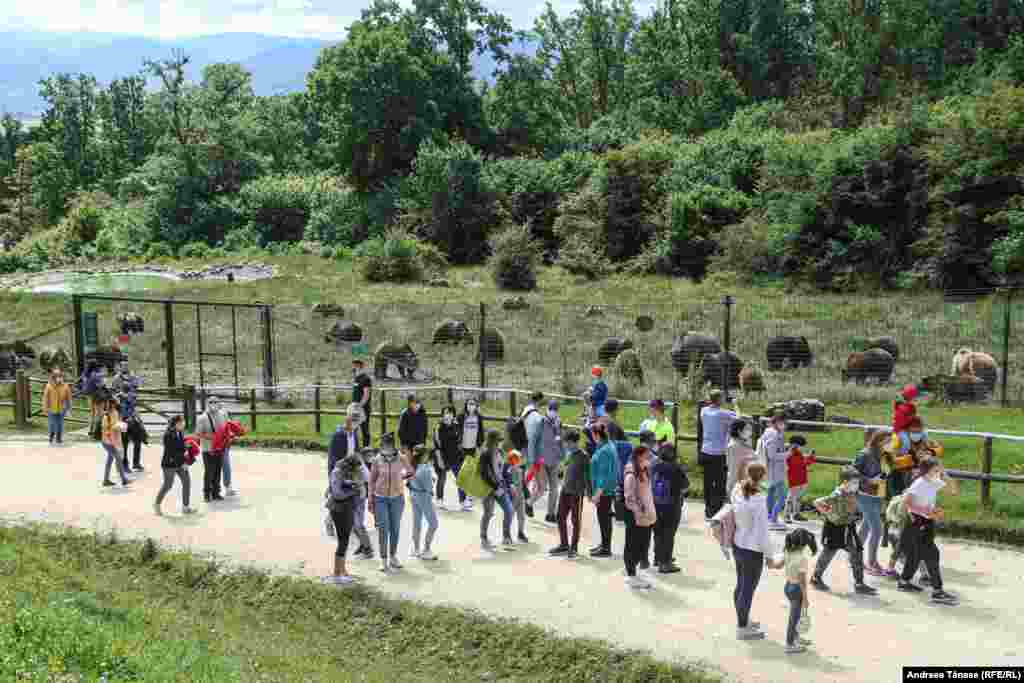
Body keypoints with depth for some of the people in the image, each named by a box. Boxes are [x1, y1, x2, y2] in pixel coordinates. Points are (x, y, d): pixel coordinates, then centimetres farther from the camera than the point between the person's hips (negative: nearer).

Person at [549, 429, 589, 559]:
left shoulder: (583, 456, -10)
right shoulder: (568, 454, 10)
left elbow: (587, 474, -10)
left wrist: (588, 491, -12)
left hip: (577, 492, -7)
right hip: (565, 490, 7)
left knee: (575, 520, 2)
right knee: (561, 517, 10)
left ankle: (574, 548, 11)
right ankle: (564, 545, 23)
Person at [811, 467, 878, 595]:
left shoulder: (852, 493, -1)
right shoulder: (836, 496, -26)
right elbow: (817, 503, -27)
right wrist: (828, 513, -18)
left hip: (848, 529, 7)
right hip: (834, 529, -7)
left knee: (856, 553, 3)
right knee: (827, 554, 8)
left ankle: (859, 584, 12)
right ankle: (816, 578, 28)